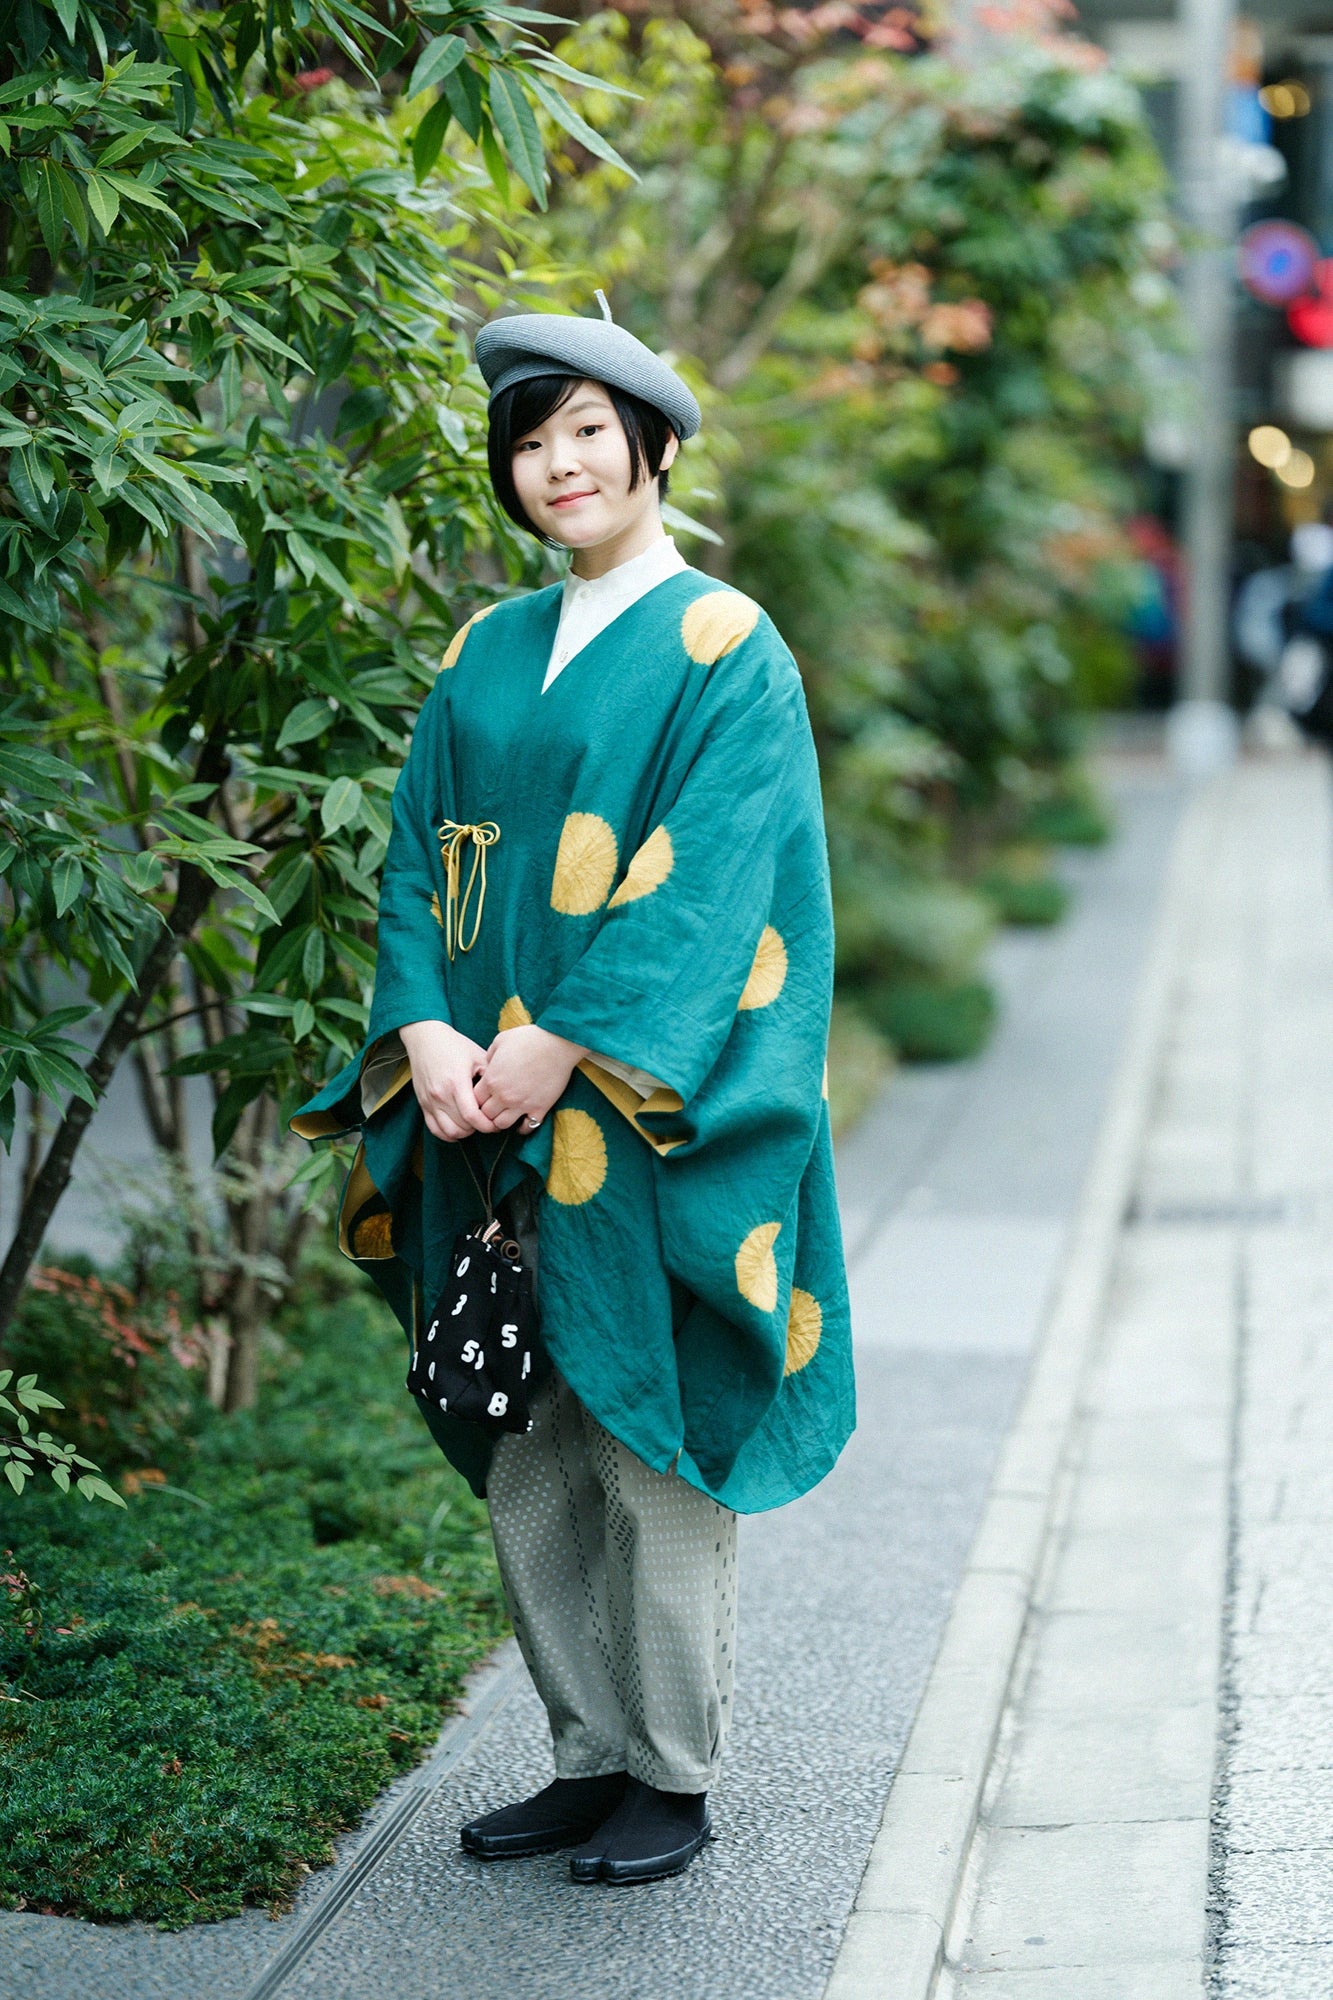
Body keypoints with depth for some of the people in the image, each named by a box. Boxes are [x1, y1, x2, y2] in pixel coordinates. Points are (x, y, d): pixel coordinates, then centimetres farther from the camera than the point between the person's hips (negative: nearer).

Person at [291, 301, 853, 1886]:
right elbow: (416, 857, 9)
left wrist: (561, 1047, -20)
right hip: (492, 1112, 6)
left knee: (646, 1441, -1)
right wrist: (426, 1030, -8)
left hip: (639, 1120, -6)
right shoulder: (487, 655, 15)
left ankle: (674, 1778, 13)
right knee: (522, 1456, 10)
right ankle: (591, 1755, 23)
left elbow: (710, 882, -13)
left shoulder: (725, 648, -3)